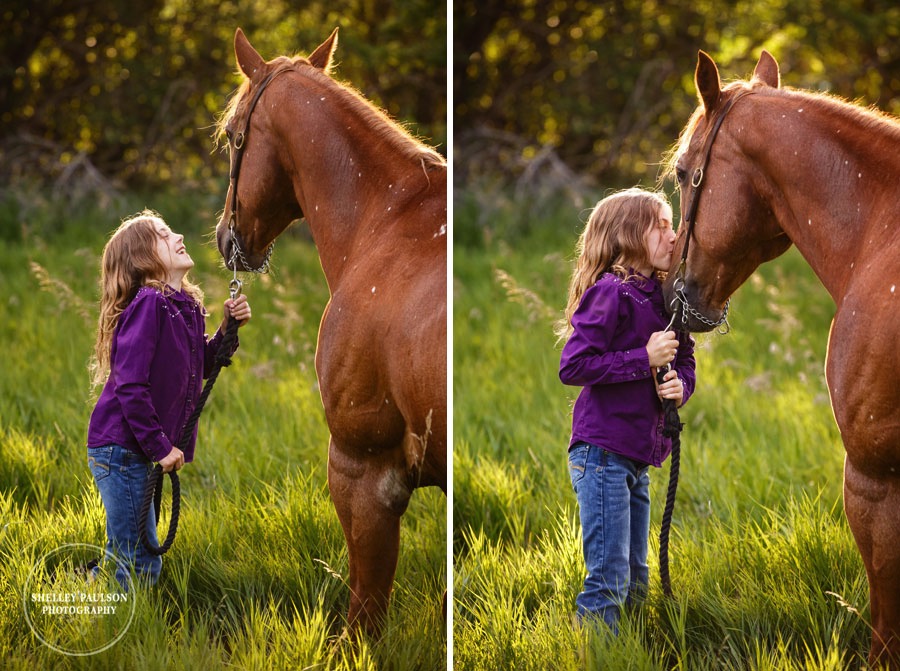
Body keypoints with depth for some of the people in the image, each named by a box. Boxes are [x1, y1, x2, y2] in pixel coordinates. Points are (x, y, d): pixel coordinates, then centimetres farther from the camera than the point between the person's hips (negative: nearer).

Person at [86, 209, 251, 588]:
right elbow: (130, 385, -23)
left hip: (140, 453, 9)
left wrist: (230, 328, 4)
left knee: (134, 560, 18)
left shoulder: (188, 307, 8)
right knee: (140, 566, -6)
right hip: (121, 450, -9)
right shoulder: (149, 304, -18)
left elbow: (202, 366, 20)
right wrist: (160, 447, -19)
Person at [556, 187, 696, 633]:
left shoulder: (663, 297, 11)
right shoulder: (610, 293, -13)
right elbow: (573, 366, -19)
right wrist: (643, 358, -20)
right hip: (602, 452, -9)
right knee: (607, 581, -7)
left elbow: (684, 361, 18)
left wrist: (680, 384, -5)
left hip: (638, 459, 9)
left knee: (635, 582, 15)